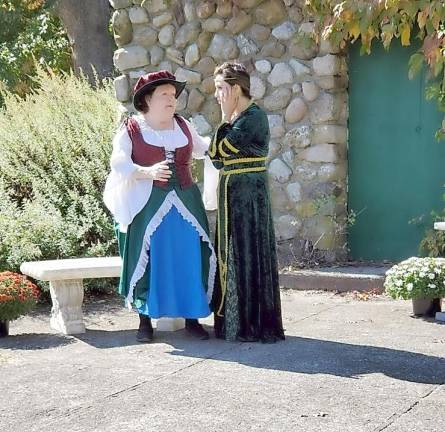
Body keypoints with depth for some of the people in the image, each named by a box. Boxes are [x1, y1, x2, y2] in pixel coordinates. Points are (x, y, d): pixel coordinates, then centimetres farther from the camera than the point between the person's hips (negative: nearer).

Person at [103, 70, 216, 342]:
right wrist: (148, 172, -26)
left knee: (192, 258, 1)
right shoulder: (131, 130, -2)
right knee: (148, 260, -2)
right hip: (148, 205, -4)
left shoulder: (183, 126, 12)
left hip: (184, 203, 4)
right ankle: (145, 321, 9)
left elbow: (202, 148, 29)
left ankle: (192, 317, 11)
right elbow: (119, 164, -12)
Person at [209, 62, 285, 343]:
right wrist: (228, 118, 4)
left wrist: (226, 117, -8)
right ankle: (234, 323, 19)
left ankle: (254, 326, 2)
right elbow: (216, 158, 9)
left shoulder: (254, 117, -13)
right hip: (231, 195, 9)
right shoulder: (237, 118, 14)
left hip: (249, 195, -9)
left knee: (248, 256, -5)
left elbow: (219, 150, -18)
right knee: (231, 256, 11)